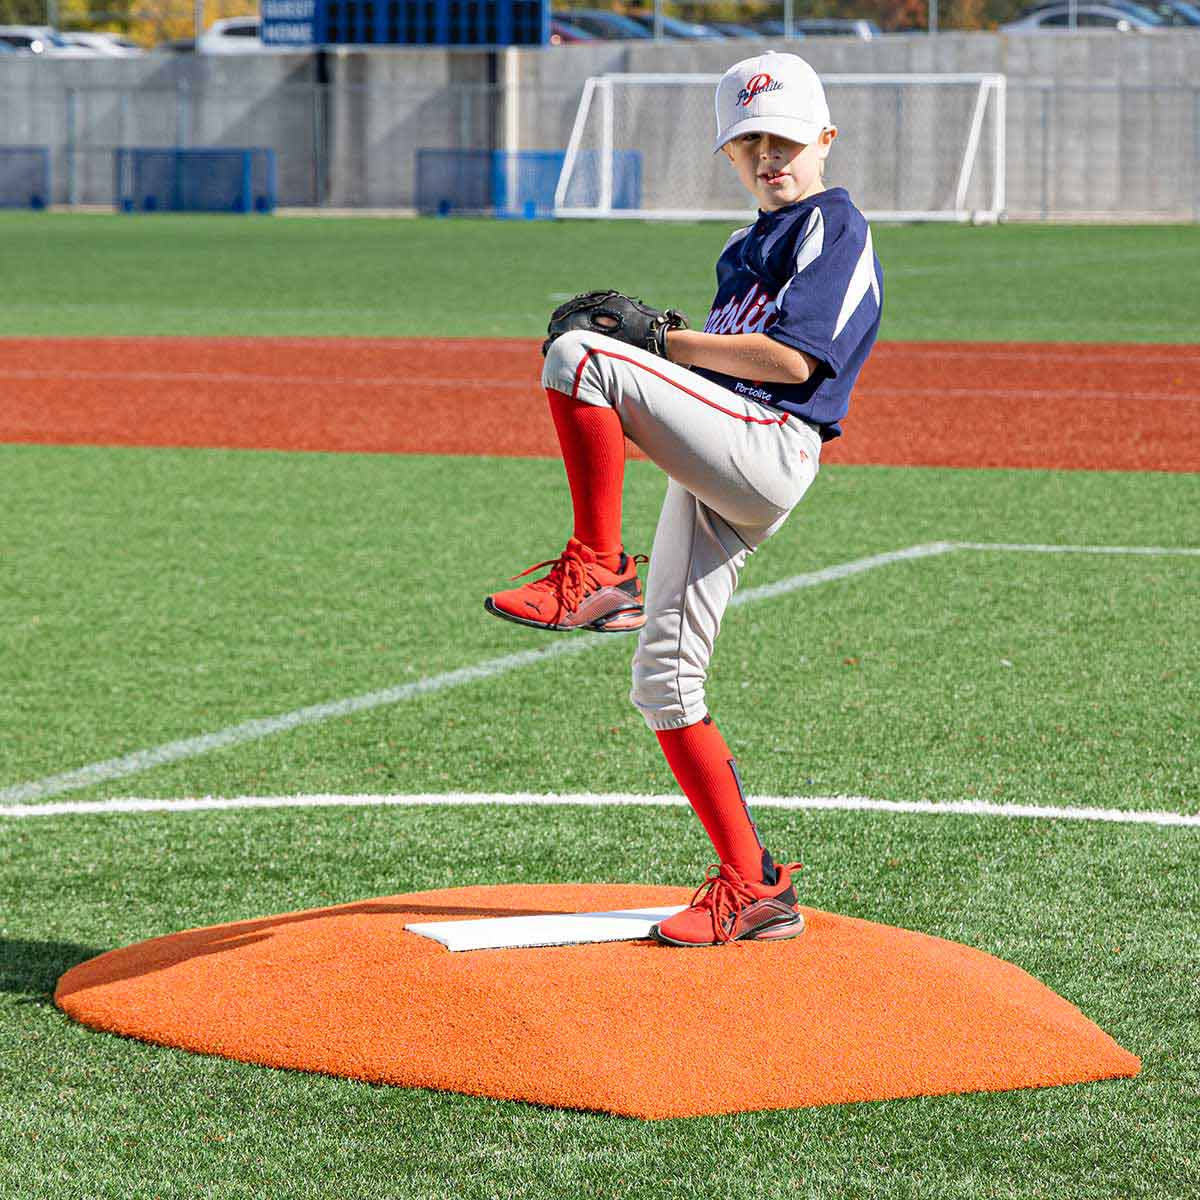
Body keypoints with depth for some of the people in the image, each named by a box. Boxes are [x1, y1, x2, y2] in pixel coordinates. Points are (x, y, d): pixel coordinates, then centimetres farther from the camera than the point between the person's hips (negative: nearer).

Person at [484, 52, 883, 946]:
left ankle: (596, 572, -22)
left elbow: (793, 358, -13)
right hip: (716, 474, 9)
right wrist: (639, 343, 9)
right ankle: (753, 888, 8)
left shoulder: (833, 226, 1)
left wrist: (661, 340, -9)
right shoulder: (749, 248, 29)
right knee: (665, 681, 5)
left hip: (769, 449, -9)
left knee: (578, 356, -25)